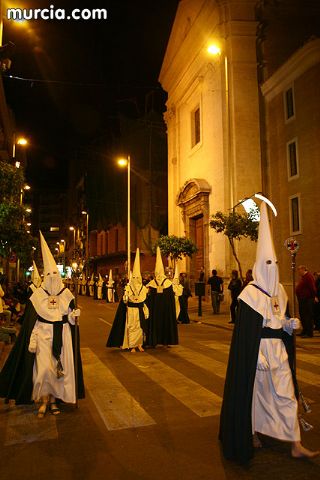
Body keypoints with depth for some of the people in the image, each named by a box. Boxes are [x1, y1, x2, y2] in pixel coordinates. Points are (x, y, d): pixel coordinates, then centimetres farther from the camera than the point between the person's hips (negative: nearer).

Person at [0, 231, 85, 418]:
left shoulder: (67, 294, 2)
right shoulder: (38, 295, -4)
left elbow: (72, 318, 7)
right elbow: (32, 321, -2)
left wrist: (74, 315, -15)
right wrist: (32, 340, -7)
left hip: (62, 335, 2)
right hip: (44, 335, -2)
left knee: (60, 367, 6)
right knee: (44, 368, -9)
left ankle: (53, 399, 23)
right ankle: (44, 400, 13)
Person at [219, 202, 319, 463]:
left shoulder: (280, 290, 7)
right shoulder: (251, 293, -14)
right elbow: (246, 329, -15)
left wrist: (290, 324, -5)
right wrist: (258, 356, -17)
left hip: (279, 349, 6)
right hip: (259, 349, -6)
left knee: (287, 393, 9)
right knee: (255, 390, 9)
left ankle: (296, 445, 17)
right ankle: (252, 433, 30)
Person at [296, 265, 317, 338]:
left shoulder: (308, 276, -16)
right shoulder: (303, 277, 16)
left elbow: (313, 288, -20)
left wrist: (314, 297, -17)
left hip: (307, 300, -11)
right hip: (302, 299, 11)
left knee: (308, 316, -6)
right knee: (302, 315, 16)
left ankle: (309, 333, -1)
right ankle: (305, 331, 26)